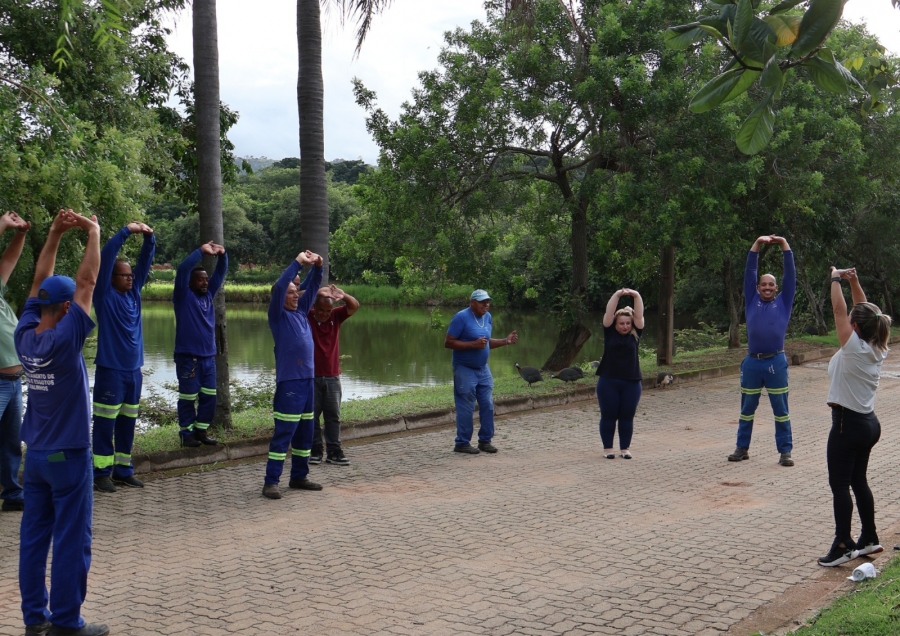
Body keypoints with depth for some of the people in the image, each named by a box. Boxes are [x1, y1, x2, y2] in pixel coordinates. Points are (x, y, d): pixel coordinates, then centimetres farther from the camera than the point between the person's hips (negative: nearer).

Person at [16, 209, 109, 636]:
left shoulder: (24, 336, -2)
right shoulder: (64, 340, -19)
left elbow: (39, 282, 8)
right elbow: (87, 282, -16)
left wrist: (55, 234, 8)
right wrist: (92, 233, -8)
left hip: (35, 454, 7)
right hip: (68, 455, -7)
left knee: (34, 537, 10)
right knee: (71, 542, -1)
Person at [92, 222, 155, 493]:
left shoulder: (134, 293, 9)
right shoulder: (104, 295, -6)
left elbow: (145, 262, 9)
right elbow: (104, 259, -15)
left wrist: (149, 238, -5)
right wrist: (126, 231, -17)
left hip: (134, 371, 6)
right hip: (110, 370, -6)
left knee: (127, 425, 11)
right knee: (105, 425, -1)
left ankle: (123, 470, 19)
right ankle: (101, 473, 3)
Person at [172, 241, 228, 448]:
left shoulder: (208, 295, 11)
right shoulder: (183, 296, -5)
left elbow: (220, 274, 11)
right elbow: (182, 270, -17)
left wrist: (222, 255, -8)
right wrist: (201, 251, -20)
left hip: (208, 356, 6)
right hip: (188, 356, -6)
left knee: (209, 397, 8)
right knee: (188, 397, 0)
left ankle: (201, 431, 19)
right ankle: (186, 434, 8)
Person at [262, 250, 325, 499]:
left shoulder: (301, 311, 14)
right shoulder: (278, 315, -4)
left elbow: (313, 288, 19)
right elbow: (279, 286, -17)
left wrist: (317, 266, 3)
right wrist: (298, 262, -14)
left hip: (308, 381, 8)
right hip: (289, 382, -8)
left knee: (305, 434, 13)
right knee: (283, 435, -8)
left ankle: (299, 476, 23)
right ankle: (271, 482, -5)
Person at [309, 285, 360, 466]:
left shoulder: (336, 317, 4)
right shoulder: (307, 317, -3)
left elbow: (355, 306, -6)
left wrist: (343, 295, -26)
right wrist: (316, 293, -32)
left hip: (332, 376, 3)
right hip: (311, 376, -2)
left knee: (333, 415, 4)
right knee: (312, 415, 4)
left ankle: (334, 452, 9)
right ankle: (315, 451, 12)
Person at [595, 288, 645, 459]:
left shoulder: (635, 334, 5)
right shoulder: (610, 332, 3)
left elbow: (639, 315, -4)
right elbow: (609, 312, -6)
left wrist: (636, 296, -16)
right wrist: (617, 295, -16)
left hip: (631, 382, 1)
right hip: (608, 381, -1)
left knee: (627, 417, 6)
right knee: (608, 416, 4)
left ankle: (625, 448, 17)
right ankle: (607, 448, 14)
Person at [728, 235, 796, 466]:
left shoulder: (783, 302, 8)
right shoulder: (752, 300, 10)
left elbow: (790, 275, 4)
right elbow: (749, 272, 6)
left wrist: (784, 245, 1)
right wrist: (757, 245, 0)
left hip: (776, 362, -1)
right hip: (752, 362, 2)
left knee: (781, 409, 3)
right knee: (747, 408, 9)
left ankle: (785, 451, 9)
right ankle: (742, 448, 19)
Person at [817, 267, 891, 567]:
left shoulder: (854, 348, -18)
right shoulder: (877, 349, 2)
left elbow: (839, 309, -14)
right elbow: (864, 311, 12)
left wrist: (836, 279, -3)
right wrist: (854, 281, 6)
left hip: (848, 424, -9)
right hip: (869, 423, 9)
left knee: (839, 485, -3)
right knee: (858, 481, 18)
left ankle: (843, 545, -3)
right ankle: (869, 539, 26)